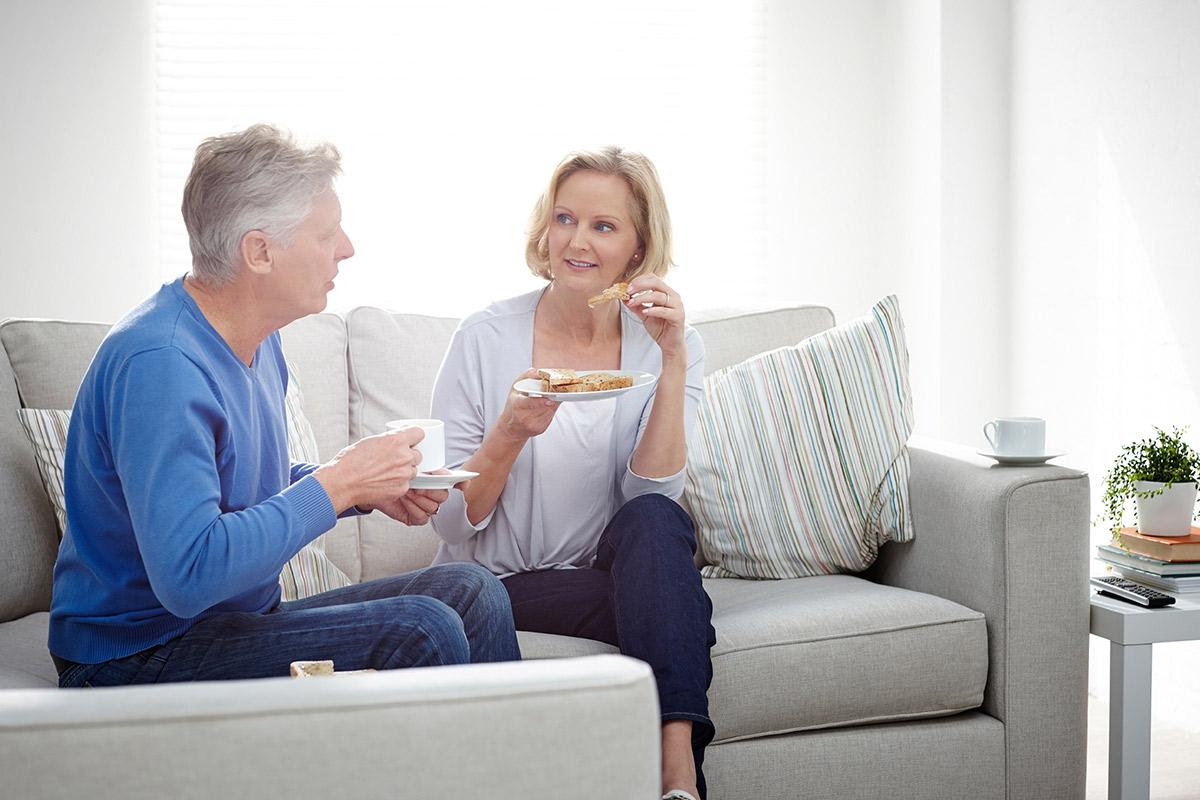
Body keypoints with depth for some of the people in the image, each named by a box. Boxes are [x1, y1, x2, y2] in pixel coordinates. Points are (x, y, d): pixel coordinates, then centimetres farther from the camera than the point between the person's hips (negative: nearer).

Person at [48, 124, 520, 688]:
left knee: (471, 592, -1)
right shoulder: (157, 362, -25)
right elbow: (188, 576, -33)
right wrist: (338, 483, -24)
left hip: (243, 617, 10)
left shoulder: (257, 339, 7)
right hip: (137, 657, -10)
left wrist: (370, 486, 3)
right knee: (420, 632, -23)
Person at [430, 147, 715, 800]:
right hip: (494, 585, -2)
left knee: (653, 519, -30)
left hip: (609, 570, 3)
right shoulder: (486, 337, -5)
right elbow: (450, 521, -7)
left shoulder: (670, 346, 1)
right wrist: (511, 433, -25)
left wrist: (672, 361, -21)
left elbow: (652, 496, -14)